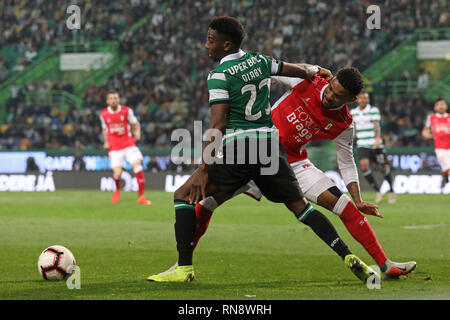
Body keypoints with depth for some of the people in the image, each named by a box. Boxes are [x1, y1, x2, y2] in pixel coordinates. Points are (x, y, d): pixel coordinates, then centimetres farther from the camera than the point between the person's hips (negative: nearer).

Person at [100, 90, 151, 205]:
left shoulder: (126, 111, -3)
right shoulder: (103, 114, 2)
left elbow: (135, 123, 9)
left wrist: (137, 133, -11)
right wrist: (106, 142, 4)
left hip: (129, 144, 0)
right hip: (114, 147, 0)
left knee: (137, 165, -18)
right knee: (117, 173, -11)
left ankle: (141, 196, -10)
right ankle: (117, 190, 26)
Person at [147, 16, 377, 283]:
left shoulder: (220, 75, -5)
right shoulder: (259, 61, 11)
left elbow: (218, 125, -12)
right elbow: (302, 72, 23)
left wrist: (203, 169, -12)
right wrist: (316, 70, 48)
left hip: (238, 146, -6)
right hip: (270, 143, 6)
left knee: (184, 196, 3)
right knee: (300, 205, 14)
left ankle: (184, 268, -6)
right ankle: (349, 257, 2)